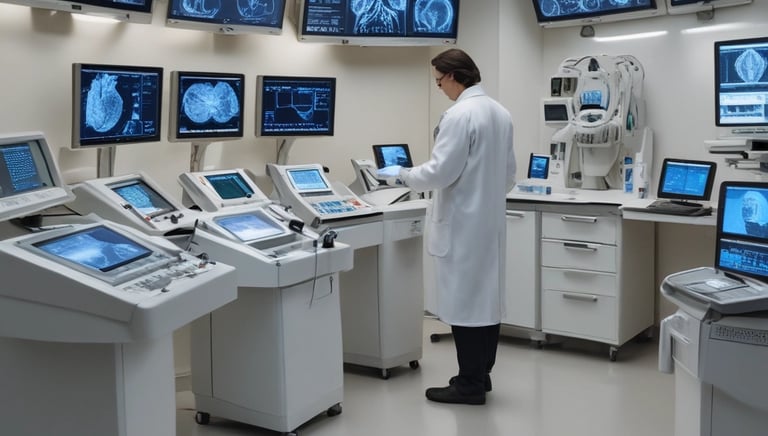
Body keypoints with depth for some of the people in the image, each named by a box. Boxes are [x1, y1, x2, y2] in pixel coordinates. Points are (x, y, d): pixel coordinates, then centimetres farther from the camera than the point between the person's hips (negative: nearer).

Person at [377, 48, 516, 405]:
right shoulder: (501, 112, 11)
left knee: (464, 301, -2)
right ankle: (480, 375, 23)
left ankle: (469, 385, 6)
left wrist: (402, 175, -5)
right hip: (490, 221, 9)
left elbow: (441, 172, -20)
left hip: (463, 224, -9)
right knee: (487, 297, 13)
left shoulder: (459, 115, -18)